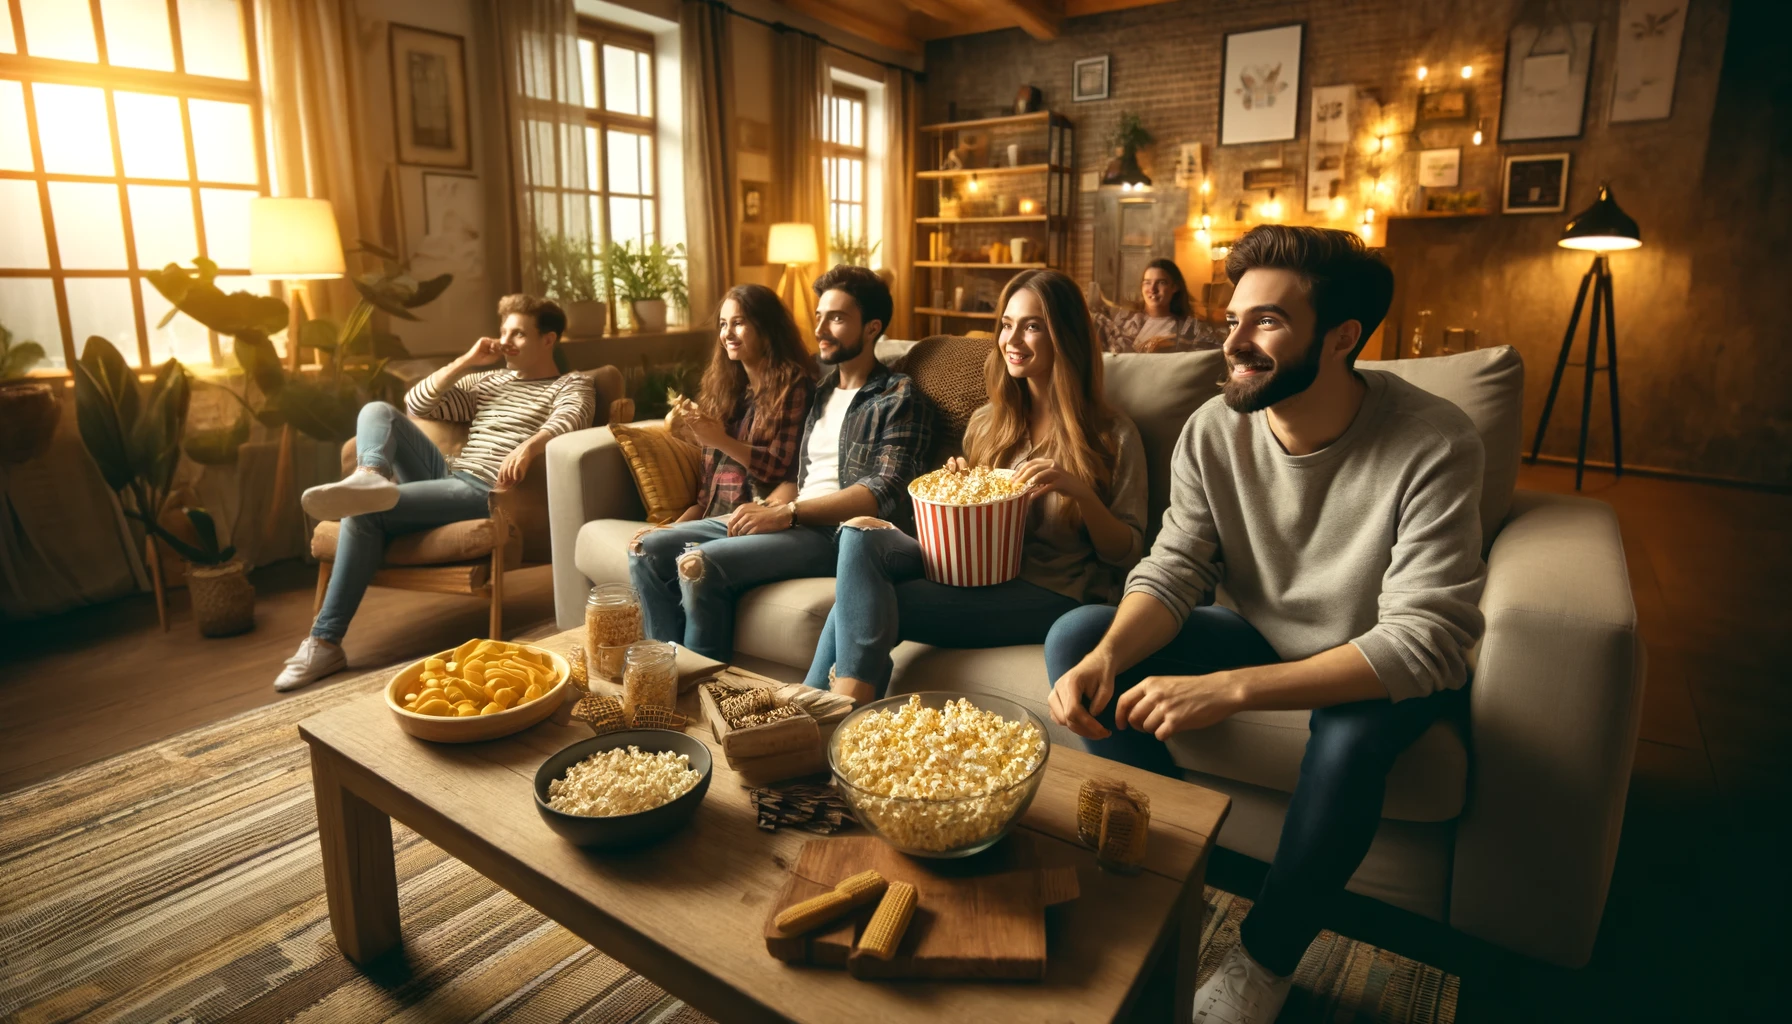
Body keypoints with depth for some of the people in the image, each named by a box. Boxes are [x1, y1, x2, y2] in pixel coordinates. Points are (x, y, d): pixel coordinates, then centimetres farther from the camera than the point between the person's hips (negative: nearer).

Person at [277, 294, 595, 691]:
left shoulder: (572, 384, 7)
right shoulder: (488, 380, 27)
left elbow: (568, 420, -19)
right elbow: (416, 403, 19)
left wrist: (529, 446, -40)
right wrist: (467, 360, 11)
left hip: (486, 491, -7)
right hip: (447, 474, 7)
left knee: (365, 514, -24)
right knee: (378, 411, -8)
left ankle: (325, 642, -24)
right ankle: (371, 478, -42)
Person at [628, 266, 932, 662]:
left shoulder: (898, 398, -2)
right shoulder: (817, 391, 21)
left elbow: (885, 494, -14)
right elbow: (797, 474, 17)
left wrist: (787, 512, -20)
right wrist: (766, 507, -7)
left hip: (837, 532, -8)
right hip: (787, 520, 8)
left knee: (698, 565, -28)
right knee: (648, 549, -6)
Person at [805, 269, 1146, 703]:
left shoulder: (1112, 435, 2)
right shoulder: (986, 423, 15)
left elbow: (1127, 554, -1)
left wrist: (1080, 492, -18)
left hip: (1053, 592, -5)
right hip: (977, 571, 6)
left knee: (861, 607, -23)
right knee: (861, 534, -23)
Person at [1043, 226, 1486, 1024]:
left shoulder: (1433, 444, -25)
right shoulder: (1214, 430, -12)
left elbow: (1425, 640, -31)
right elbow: (1171, 574, -11)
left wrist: (1230, 688, -42)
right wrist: (1107, 656, -34)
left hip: (1381, 671, -3)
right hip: (1262, 637, 4)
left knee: (1350, 731, -38)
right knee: (1076, 637, -14)